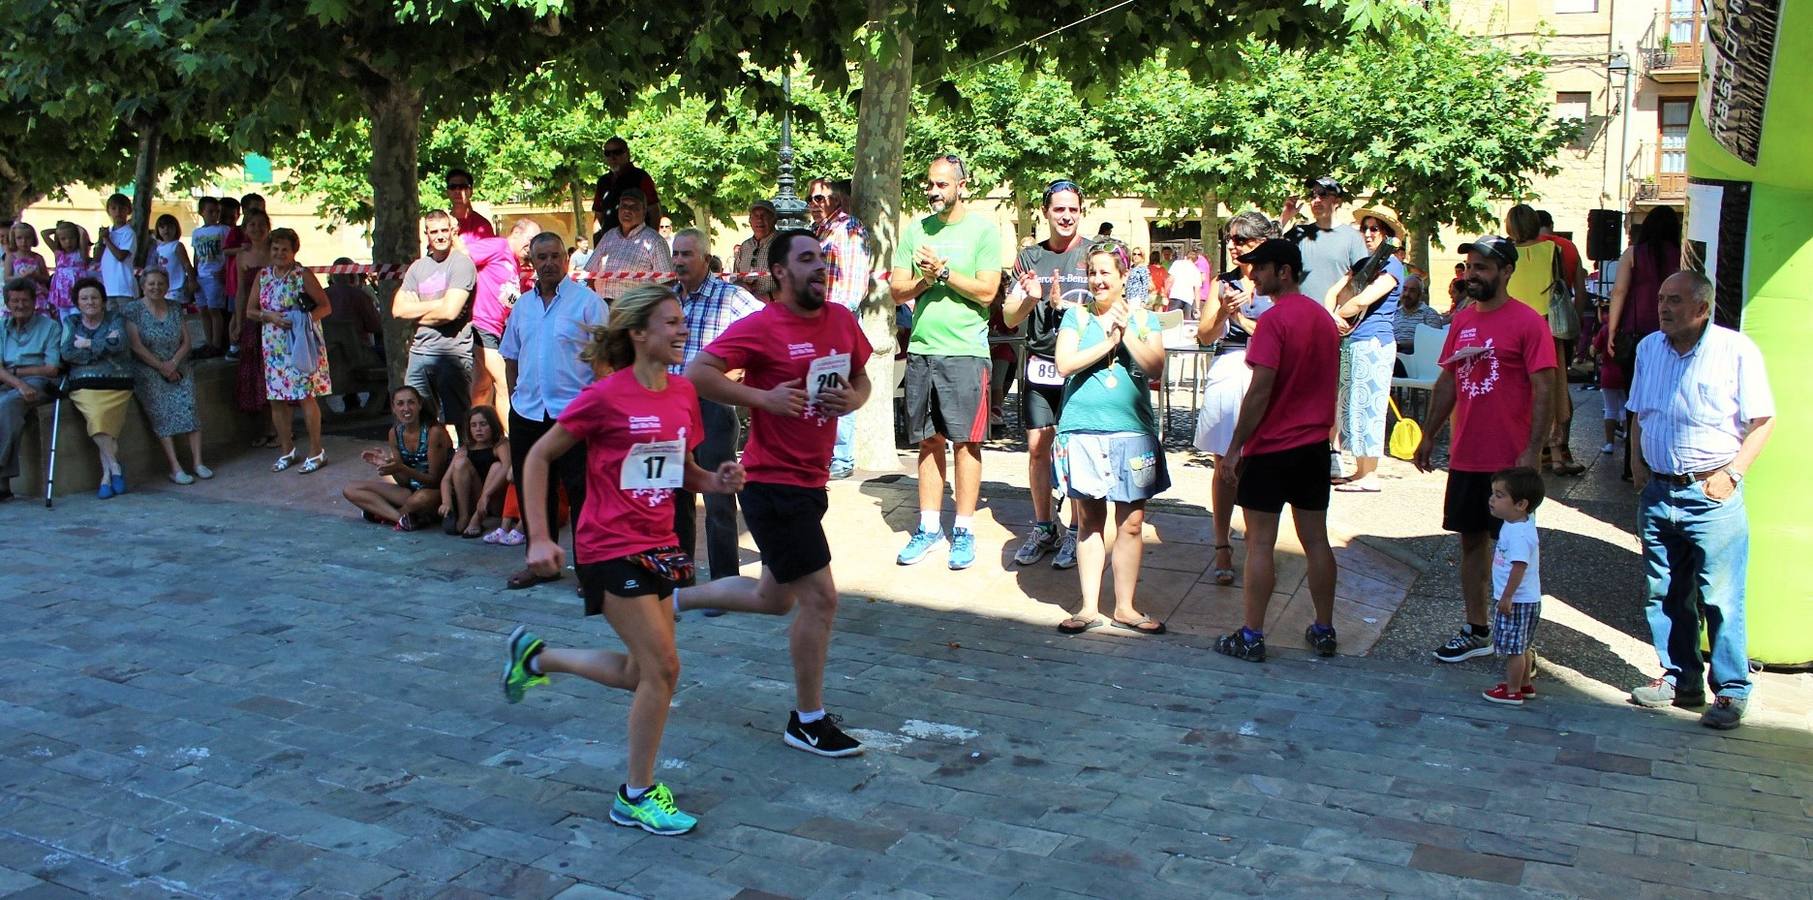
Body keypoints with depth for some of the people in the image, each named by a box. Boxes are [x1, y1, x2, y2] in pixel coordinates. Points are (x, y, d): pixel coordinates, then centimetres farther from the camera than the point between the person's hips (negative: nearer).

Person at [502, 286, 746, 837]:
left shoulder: (684, 393, 4)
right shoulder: (606, 397, -15)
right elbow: (538, 457, -8)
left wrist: (718, 481, -4)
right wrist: (539, 537, -13)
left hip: (659, 545, 8)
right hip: (611, 549, -7)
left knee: (643, 675, 13)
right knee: (663, 667, -9)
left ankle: (537, 656, 35)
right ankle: (637, 797, 7)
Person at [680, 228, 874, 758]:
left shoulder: (842, 320, 6)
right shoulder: (760, 327, -15)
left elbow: (861, 377, 19)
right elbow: (697, 374, -19)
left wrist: (854, 398, -4)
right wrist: (763, 398, -23)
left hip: (811, 482, 8)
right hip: (773, 481, -8)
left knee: (775, 599, 20)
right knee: (820, 597, -5)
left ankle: (676, 598, 40)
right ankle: (808, 721, 11)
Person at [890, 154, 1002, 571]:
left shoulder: (983, 230, -2)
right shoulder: (915, 231, 10)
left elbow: (987, 291, -10)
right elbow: (897, 290, 6)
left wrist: (943, 270, -13)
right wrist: (926, 277, -11)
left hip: (965, 351, -4)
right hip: (921, 349, 4)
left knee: (965, 441, 0)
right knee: (929, 441, 9)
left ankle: (964, 531, 8)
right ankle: (929, 528, 17)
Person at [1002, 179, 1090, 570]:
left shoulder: (1093, 254, 0)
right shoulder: (1029, 257, 9)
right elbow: (1009, 318, 7)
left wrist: (1063, 304, -16)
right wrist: (1030, 298, -13)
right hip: (1039, 364, 3)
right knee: (1037, 447, 6)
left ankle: (1075, 531, 11)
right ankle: (1043, 527, 19)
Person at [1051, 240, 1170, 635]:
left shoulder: (1143, 318, 8)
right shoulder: (1076, 316, 5)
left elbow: (1156, 369, -4)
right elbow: (1065, 364, -8)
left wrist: (1126, 334, -11)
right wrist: (1108, 340, -11)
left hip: (1132, 430, 1)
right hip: (1083, 429, -1)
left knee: (1131, 523, 3)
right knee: (1089, 522, 5)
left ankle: (1124, 607, 15)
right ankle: (1089, 607, 13)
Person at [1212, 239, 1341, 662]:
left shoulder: (1274, 319, -15)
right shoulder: (1324, 318, 11)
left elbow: (1260, 391, -20)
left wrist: (1234, 448, -15)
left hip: (1272, 446, -7)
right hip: (1315, 444, 8)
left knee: (1260, 542, -2)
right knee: (1315, 540, 12)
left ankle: (1251, 637, 2)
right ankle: (1324, 631, 19)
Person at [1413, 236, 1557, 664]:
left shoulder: (1528, 322, -10)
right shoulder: (1462, 319, 10)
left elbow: (1544, 391, -13)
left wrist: (1531, 452, -18)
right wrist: (1428, 435, 15)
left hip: (1509, 461, -6)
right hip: (1464, 457, 6)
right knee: (1471, 540, 12)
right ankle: (1476, 631, 24)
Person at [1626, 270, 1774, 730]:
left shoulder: (1737, 351, -8)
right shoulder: (1648, 348, 10)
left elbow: (1763, 421, -7)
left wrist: (1732, 472, -13)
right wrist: (1637, 461, 10)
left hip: (1711, 493, -6)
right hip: (1658, 490, 6)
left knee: (1721, 597, -3)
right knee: (1665, 593, 12)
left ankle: (1731, 691, 8)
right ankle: (1680, 679, 25)